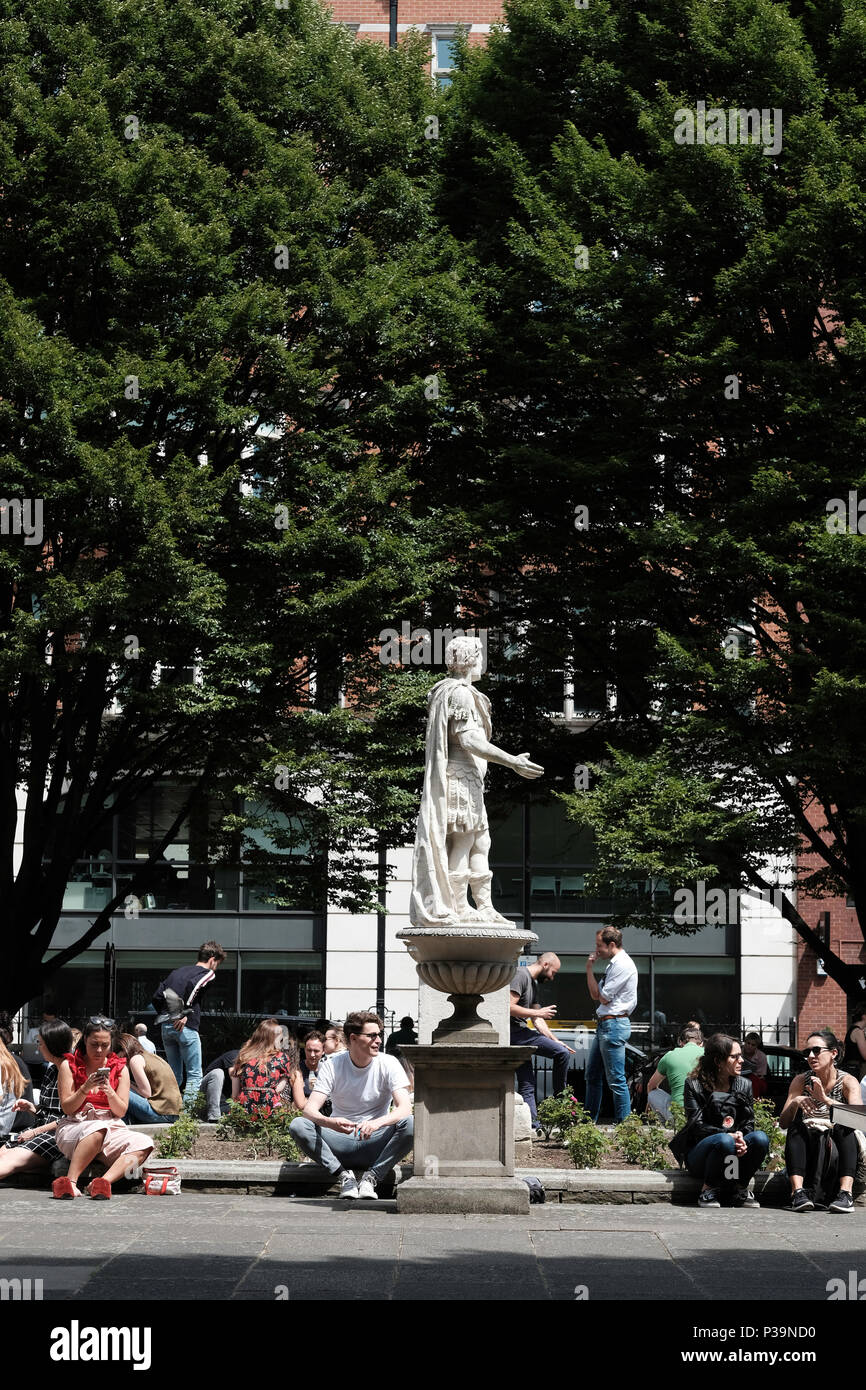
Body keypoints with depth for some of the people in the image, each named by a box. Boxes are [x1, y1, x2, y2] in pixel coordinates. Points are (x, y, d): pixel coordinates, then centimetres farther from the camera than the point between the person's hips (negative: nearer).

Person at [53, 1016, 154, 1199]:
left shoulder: (120, 1069, 12)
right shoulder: (69, 1065, 6)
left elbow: (121, 1112, 7)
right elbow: (67, 1108, 1)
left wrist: (109, 1091, -13)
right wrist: (86, 1088, -15)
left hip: (111, 1127, 3)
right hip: (74, 1127, -3)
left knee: (143, 1143, -29)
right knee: (97, 1129, -40)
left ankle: (104, 1181, -48)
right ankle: (70, 1182, -46)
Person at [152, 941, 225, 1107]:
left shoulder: (178, 971, 20)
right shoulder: (207, 973, 1)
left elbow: (157, 997, 12)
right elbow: (192, 985, -22)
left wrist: (163, 1016, 15)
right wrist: (184, 1014, -17)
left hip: (166, 1027, 7)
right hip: (186, 1028, -6)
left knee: (174, 1075, 15)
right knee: (194, 1075, 2)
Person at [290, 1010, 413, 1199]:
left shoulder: (389, 1064, -5)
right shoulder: (332, 1065, -4)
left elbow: (405, 1108, -18)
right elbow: (310, 1109, -13)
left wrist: (377, 1123, -39)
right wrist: (330, 1123, -38)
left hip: (375, 1144, -1)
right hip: (340, 1143, 1)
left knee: (410, 1124, -29)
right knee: (298, 1125, -25)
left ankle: (371, 1177, -20)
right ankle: (345, 1176, -20)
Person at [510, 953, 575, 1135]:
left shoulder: (534, 983, 23)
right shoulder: (521, 975, -9)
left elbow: (537, 1020, 24)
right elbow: (509, 1007, -19)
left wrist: (555, 1041, 17)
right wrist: (538, 1013, -12)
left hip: (520, 1034, 11)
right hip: (515, 1032, -11)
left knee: (527, 1085, 9)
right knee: (562, 1053, -15)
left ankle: (532, 1127, 9)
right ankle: (560, 1099, -1)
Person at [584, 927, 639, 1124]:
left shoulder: (622, 965, -14)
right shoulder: (615, 964, 17)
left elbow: (603, 997, -13)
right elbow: (595, 995, 18)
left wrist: (590, 970, -2)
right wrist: (589, 969, 7)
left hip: (614, 1025, -11)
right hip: (604, 1025, 11)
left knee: (616, 1079, -8)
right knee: (592, 1075, 16)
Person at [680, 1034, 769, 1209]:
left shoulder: (744, 1085, 11)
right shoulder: (694, 1085, -3)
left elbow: (748, 1123, 5)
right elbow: (697, 1126, -12)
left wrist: (741, 1136, -20)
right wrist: (729, 1135, -27)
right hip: (699, 1153, -4)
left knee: (760, 1138, -26)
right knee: (724, 1141, -37)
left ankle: (741, 1190, -8)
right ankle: (708, 1191, -15)